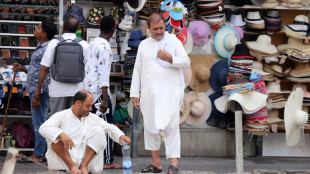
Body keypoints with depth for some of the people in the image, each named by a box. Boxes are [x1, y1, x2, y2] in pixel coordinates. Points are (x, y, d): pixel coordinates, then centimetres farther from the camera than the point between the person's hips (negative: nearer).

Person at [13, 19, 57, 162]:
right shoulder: (40, 47, 17)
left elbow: (47, 72, -21)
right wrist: (22, 68, 11)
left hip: (40, 90, -10)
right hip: (34, 89, 10)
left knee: (39, 121, -6)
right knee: (39, 121, 13)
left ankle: (38, 154, -2)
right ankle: (38, 154, 19)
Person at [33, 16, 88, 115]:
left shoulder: (54, 43, -4)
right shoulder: (84, 45, -1)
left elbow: (45, 68, -5)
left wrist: (38, 91, 1)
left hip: (57, 90, -1)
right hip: (77, 90, 1)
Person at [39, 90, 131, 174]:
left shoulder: (92, 118, 14)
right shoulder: (62, 116, -1)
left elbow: (109, 127, 15)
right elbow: (43, 129, -15)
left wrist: (121, 136, -8)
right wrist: (61, 134, -35)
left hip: (87, 159, 3)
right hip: (63, 162, -3)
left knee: (98, 130, -10)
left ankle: (84, 166, -18)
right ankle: (72, 166, -24)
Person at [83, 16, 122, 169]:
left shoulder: (92, 44, 14)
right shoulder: (104, 47, -13)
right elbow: (103, 73, -19)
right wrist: (105, 99, -21)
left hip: (88, 88, 9)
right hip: (99, 91, -9)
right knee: (107, 124, -4)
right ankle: (108, 161, -3)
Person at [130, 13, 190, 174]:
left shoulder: (173, 41, 7)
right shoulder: (143, 45, 16)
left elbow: (186, 62, 4)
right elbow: (137, 70, 15)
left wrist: (170, 58, -13)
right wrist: (135, 93, 9)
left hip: (170, 91, -4)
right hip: (149, 92, 4)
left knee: (170, 126, -11)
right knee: (150, 126, 4)